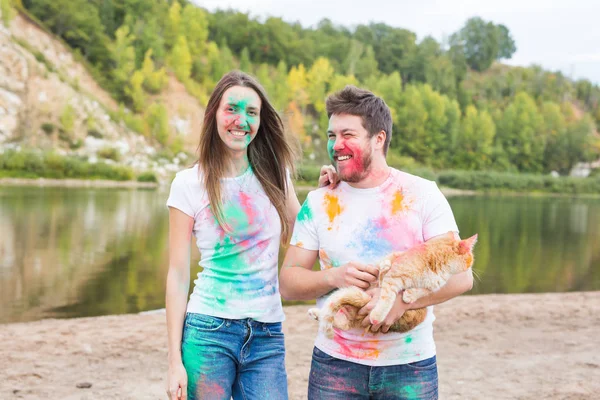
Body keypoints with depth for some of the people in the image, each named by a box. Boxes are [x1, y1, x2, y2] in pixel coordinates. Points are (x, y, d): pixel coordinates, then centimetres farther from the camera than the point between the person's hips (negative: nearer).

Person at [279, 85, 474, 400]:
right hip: (335, 363, 1)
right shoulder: (318, 203, 3)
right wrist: (333, 277, -16)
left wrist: (401, 300, -23)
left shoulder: (422, 195, -3)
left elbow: (461, 276, -9)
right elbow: (287, 282, 3)